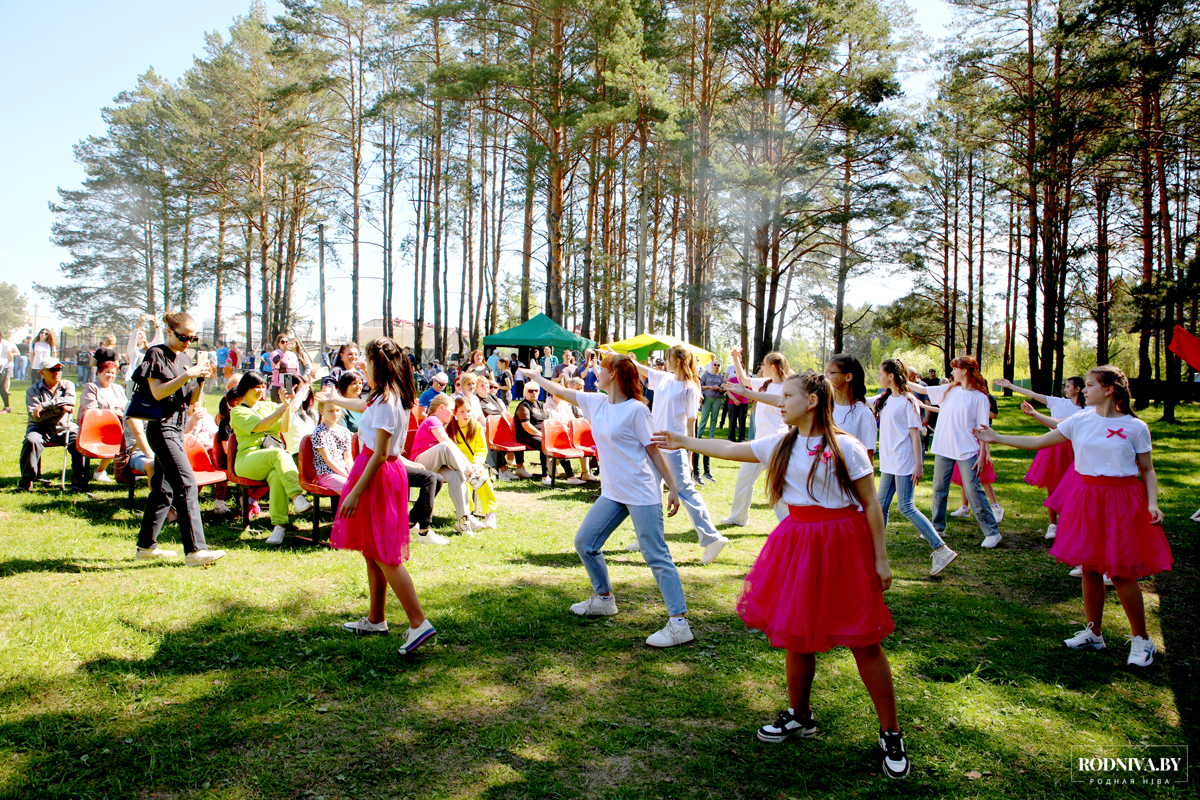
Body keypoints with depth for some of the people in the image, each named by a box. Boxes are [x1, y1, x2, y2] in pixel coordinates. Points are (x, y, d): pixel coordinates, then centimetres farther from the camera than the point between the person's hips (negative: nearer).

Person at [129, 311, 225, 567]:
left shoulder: (183, 359, 17)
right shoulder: (156, 354, -5)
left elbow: (192, 401, 14)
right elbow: (157, 392, -15)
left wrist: (201, 379, -2)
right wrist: (187, 376, -21)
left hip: (176, 428, 9)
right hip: (162, 427, -9)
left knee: (164, 488, 12)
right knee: (186, 485, -15)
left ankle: (146, 545, 22)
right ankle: (194, 550, -18)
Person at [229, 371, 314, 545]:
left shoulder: (269, 406, 23)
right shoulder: (237, 412, 9)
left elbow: (285, 428, 6)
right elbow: (259, 426, -10)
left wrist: (288, 405, -8)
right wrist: (284, 407, -15)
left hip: (270, 462, 3)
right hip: (248, 460, -3)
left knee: (276, 475, -34)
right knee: (278, 453, -35)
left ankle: (279, 525, -42)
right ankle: (297, 496, -49)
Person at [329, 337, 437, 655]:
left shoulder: (385, 401, -18)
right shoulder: (394, 396, 12)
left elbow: (380, 453, -22)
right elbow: (364, 406, 37)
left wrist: (356, 492, -22)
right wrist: (336, 400, 54)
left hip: (377, 475, -10)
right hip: (390, 472, 10)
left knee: (383, 554, -8)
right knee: (373, 552, 17)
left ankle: (419, 623, -9)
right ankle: (375, 619, 27)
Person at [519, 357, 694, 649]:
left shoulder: (636, 409, -12)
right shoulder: (596, 403, 7)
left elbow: (654, 451, -9)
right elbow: (560, 392, 22)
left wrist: (673, 488, -9)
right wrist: (535, 376, 31)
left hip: (642, 495, -8)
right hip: (612, 493, 8)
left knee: (657, 556, -8)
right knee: (584, 542, 13)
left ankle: (679, 624, -6)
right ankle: (603, 599, 33)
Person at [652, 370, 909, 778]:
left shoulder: (846, 447, -10)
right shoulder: (781, 444, 6)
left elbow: (871, 505, -7)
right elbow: (729, 449, 13)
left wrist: (881, 559, -8)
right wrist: (681, 441, 16)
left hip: (843, 544, -5)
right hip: (798, 542, 6)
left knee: (865, 641, 0)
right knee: (796, 635, 13)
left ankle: (891, 734, 16)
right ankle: (799, 716, 34)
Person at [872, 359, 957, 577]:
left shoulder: (908, 401, -12)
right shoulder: (884, 400, 10)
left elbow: (915, 434, -14)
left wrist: (919, 464, -16)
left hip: (904, 463, -8)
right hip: (889, 462, 8)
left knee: (906, 507, -10)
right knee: (882, 505, 12)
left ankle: (941, 550, -7)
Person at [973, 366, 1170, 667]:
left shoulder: (1136, 427, -4)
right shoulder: (1079, 421, 3)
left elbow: (1147, 470, 0)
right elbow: (1038, 442, 6)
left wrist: (1152, 503, -14)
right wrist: (996, 438, 4)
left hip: (1122, 500, -3)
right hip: (1087, 497, 4)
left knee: (1121, 572, -3)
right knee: (1090, 567, 9)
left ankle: (1141, 640, 15)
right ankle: (1093, 632, 24)